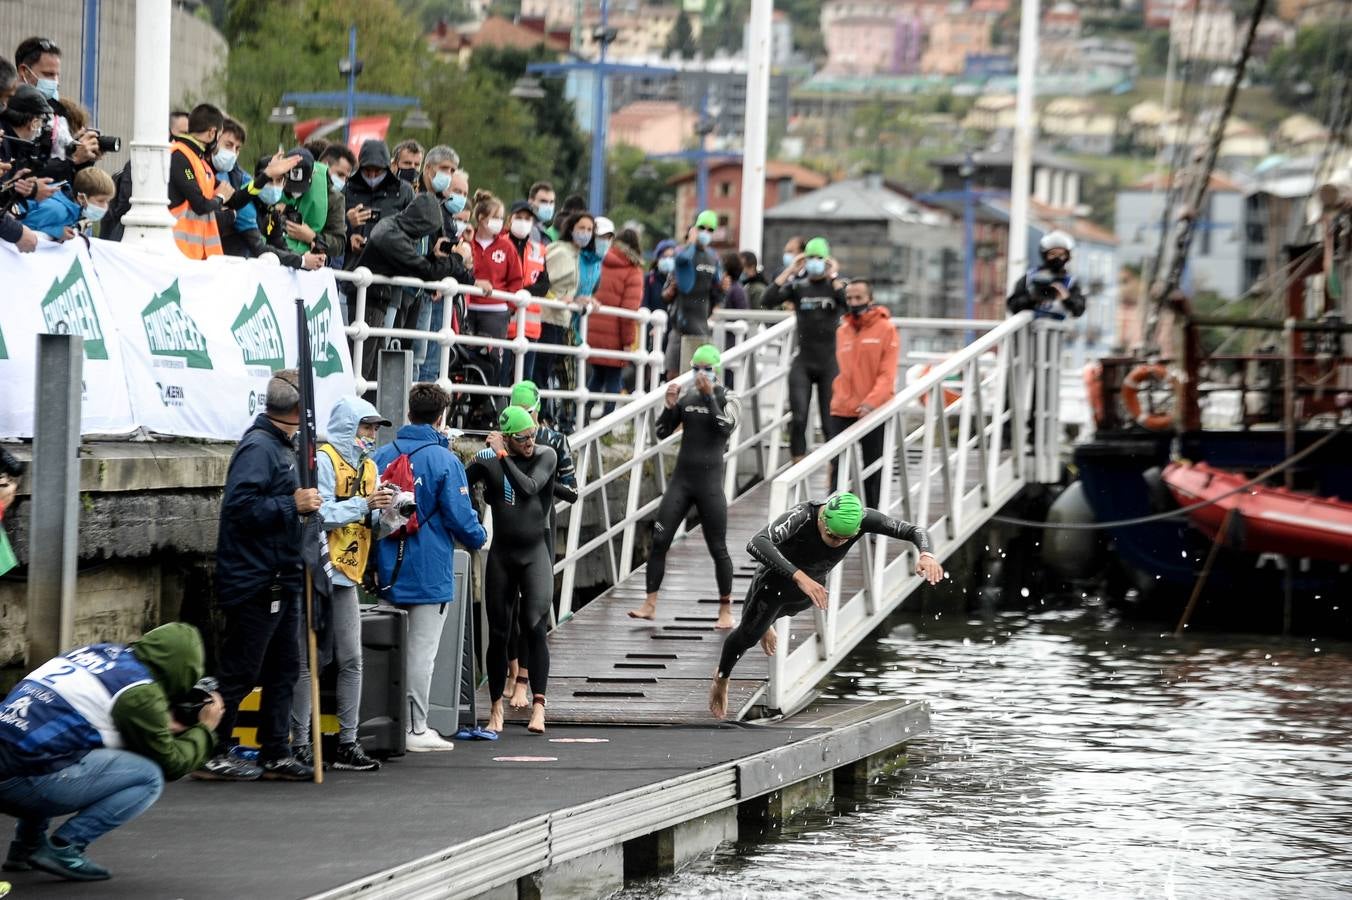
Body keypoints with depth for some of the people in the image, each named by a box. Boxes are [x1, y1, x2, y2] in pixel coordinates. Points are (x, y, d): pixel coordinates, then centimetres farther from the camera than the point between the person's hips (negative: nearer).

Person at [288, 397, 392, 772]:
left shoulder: (367, 467, 16)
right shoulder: (323, 460, -8)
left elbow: (372, 527, 14)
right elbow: (320, 514, -19)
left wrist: (382, 512, -6)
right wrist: (363, 505, -21)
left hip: (345, 575, 8)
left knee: (351, 660, 6)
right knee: (309, 661, -6)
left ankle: (348, 744, 10)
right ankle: (300, 745, -3)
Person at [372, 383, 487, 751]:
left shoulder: (382, 456, 3)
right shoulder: (444, 461, -13)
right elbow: (460, 517, -14)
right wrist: (478, 538, 7)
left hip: (390, 572, 5)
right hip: (429, 573, -5)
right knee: (422, 651, 0)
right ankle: (417, 731, 2)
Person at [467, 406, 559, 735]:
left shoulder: (545, 456, -3)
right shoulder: (487, 460, 0)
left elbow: (529, 487, -19)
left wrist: (502, 456, -19)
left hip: (535, 552, -2)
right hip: (502, 553, 2)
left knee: (535, 627, -16)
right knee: (499, 633, 5)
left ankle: (538, 706, -19)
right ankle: (496, 708, 14)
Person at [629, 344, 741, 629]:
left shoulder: (727, 399, -1)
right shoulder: (686, 396, 9)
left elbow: (725, 428, -20)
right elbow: (662, 432, 7)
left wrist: (709, 395, -22)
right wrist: (670, 406, -8)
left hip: (709, 481, -4)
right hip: (681, 479, 4)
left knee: (718, 548, 0)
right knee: (659, 541, -3)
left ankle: (726, 610, 11)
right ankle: (650, 604, 2)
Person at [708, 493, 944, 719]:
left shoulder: (861, 519, -33)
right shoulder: (801, 517, -46)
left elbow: (914, 531, -31)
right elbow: (756, 544, -62)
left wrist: (926, 554, -55)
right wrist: (799, 576, -72)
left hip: (811, 587, 5)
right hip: (775, 583, -5)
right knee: (748, 634, 12)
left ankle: (765, 624, 72)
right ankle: (721, 678, 42)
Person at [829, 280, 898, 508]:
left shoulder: (885, 329, -4)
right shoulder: (842, 331, 9)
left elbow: (888, 374, -11)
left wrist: (871, 402, -23)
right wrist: (838, 399, 8)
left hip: (873, 412, -3)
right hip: (842, 412, 3)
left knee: (872, 471, 7)